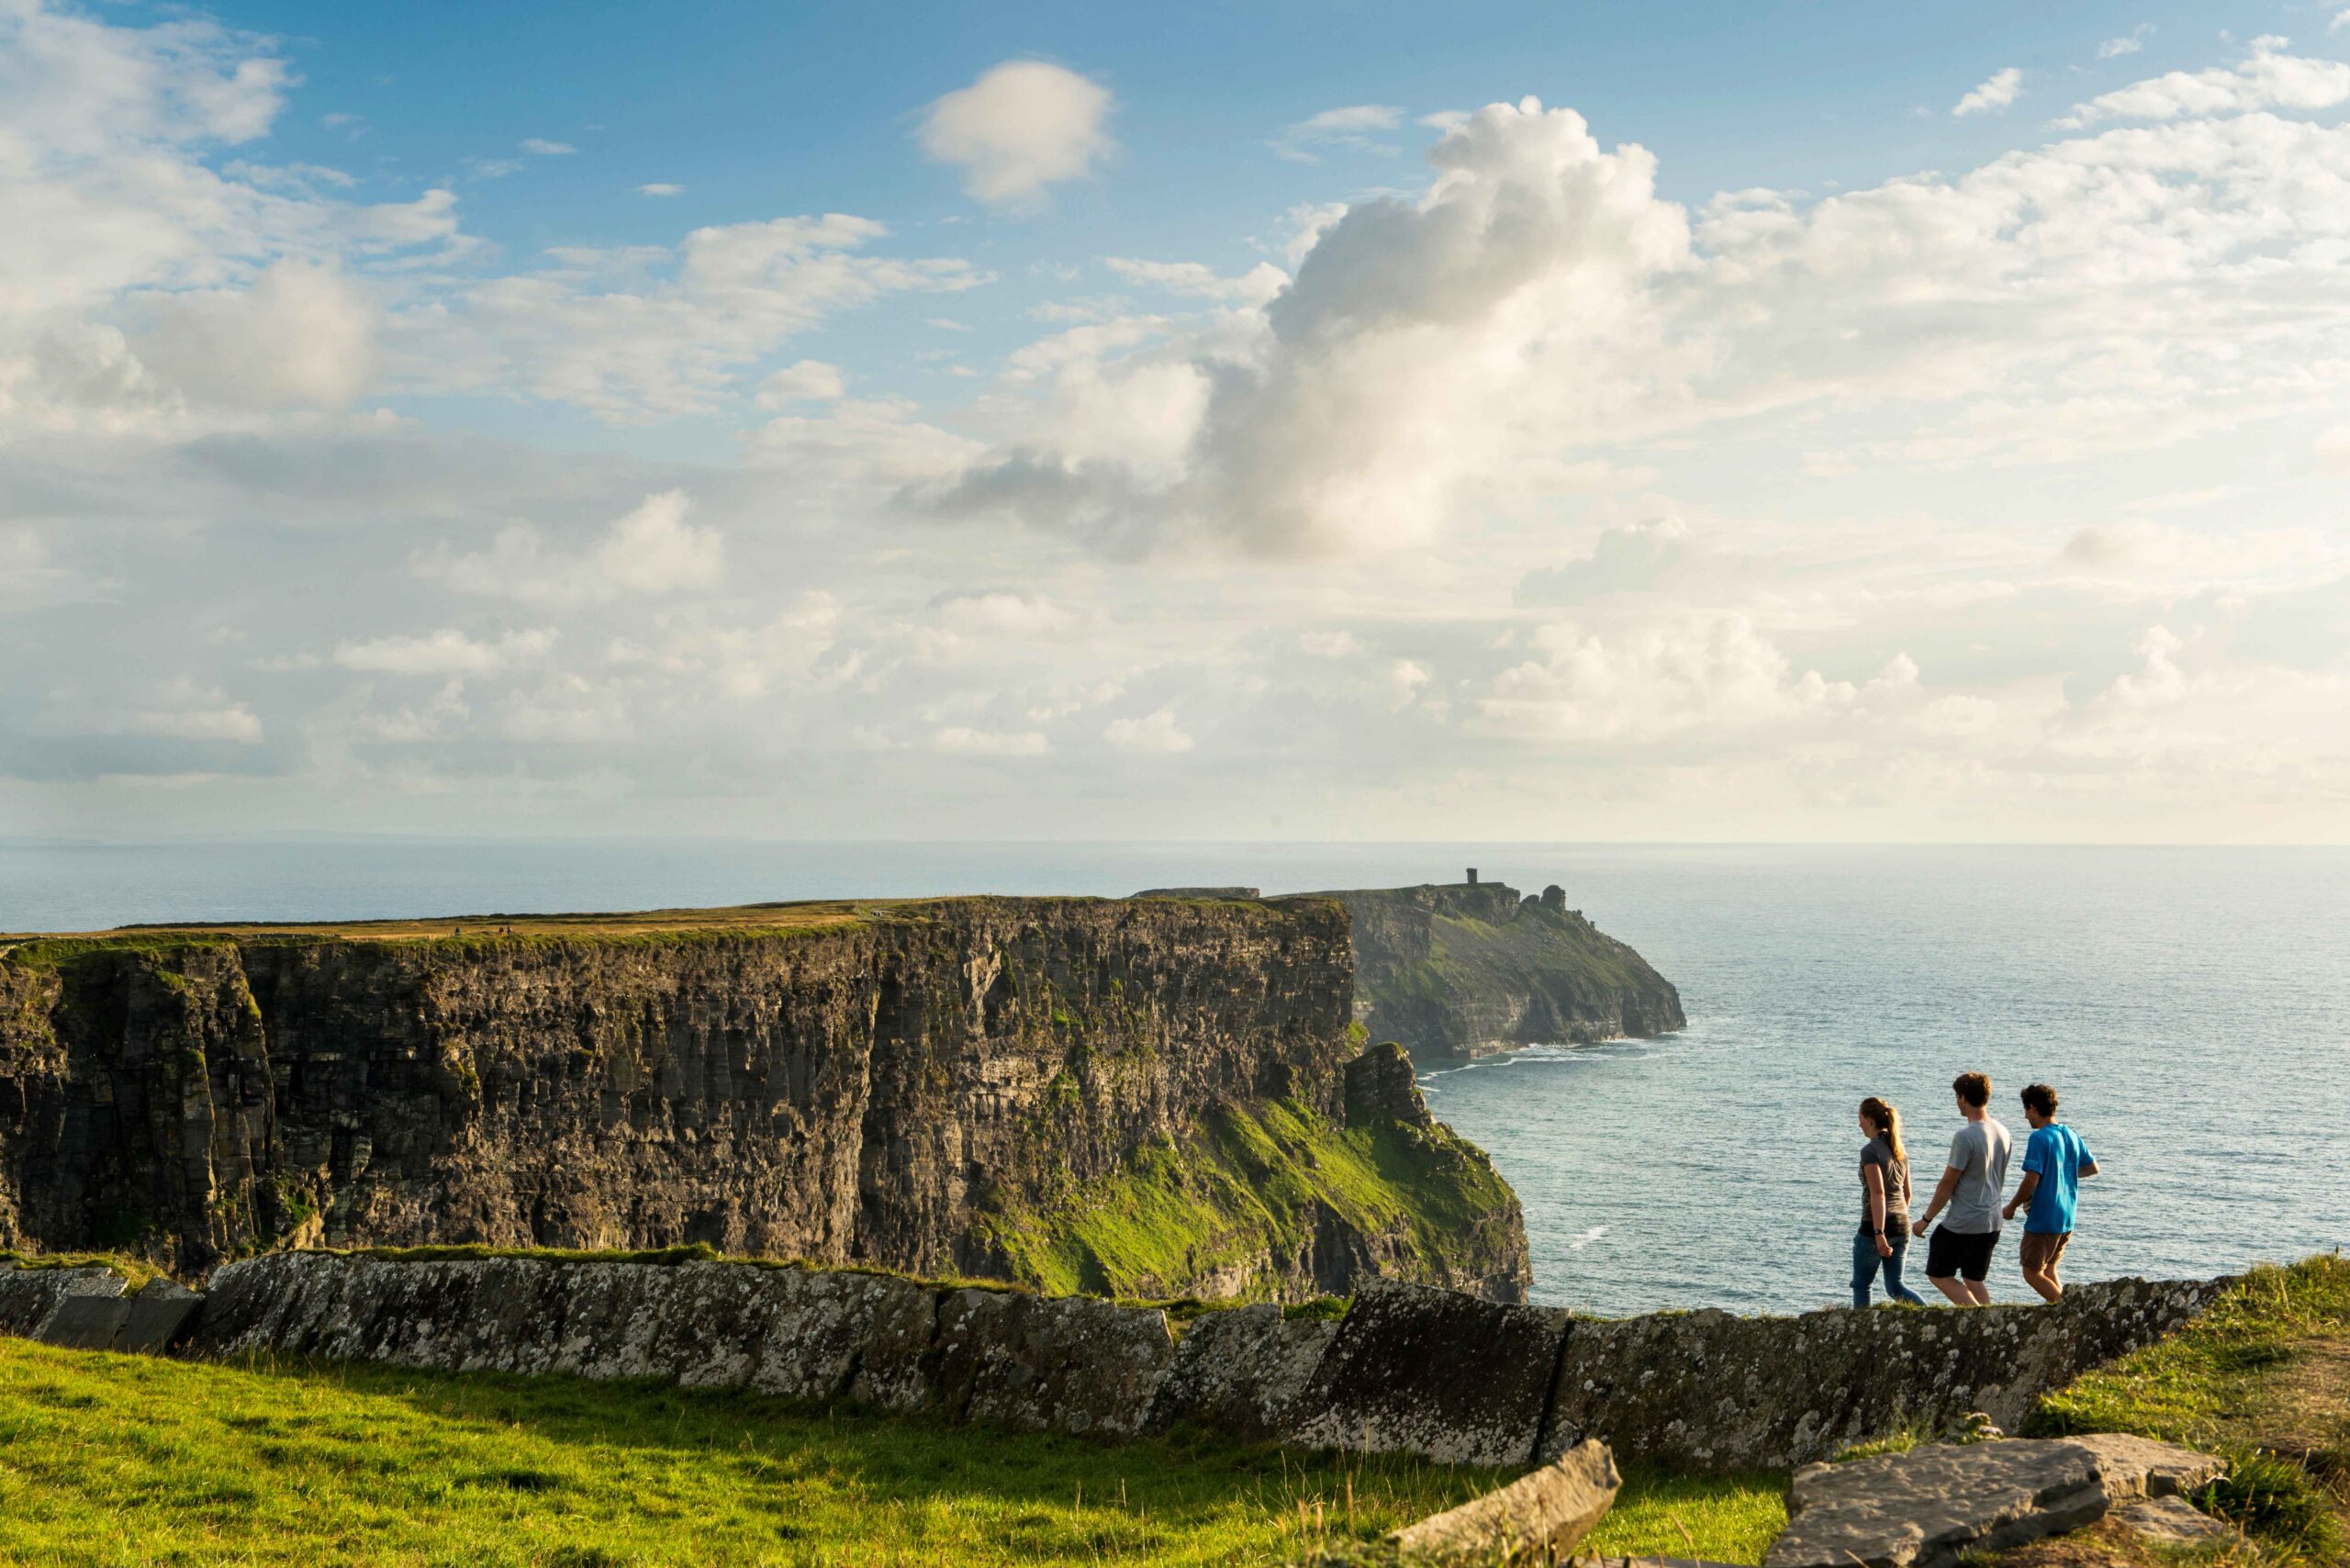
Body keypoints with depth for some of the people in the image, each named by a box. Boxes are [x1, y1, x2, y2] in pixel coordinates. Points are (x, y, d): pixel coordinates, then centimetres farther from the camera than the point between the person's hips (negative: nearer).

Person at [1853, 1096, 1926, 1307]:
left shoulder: (1870, 1151, -13)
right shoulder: (1900, 1149, 10)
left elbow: (1878, 1194, -22)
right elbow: (1907, 1193, 17)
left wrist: (1879, 1234, -25)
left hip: (1876, 1225, -7)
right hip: (1901, 1225, 7)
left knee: (1861, 1285, 9)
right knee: (1895, 1286, 10)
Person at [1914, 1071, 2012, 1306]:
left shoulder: (1965, 1137, -20)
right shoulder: (2002, 1132, 5)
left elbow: (1947, 1185, -15)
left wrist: (1926, 1219, -5)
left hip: (1962, 1225, -7)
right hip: (1992, 1223, 8)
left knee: (1938, 1275, 6)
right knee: (1974, 1281, 16)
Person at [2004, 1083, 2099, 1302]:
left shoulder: (2039, 1138, -18)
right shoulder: (2071, 1135, 5)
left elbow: (2031, 1180, -22)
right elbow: (2092, 1168, 17)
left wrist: (2011, 1207, -9)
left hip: (2042, 1220, -8)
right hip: (2067, 1219, 8)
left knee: (2032, 1273, 2)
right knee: (2049, 1270, 18)